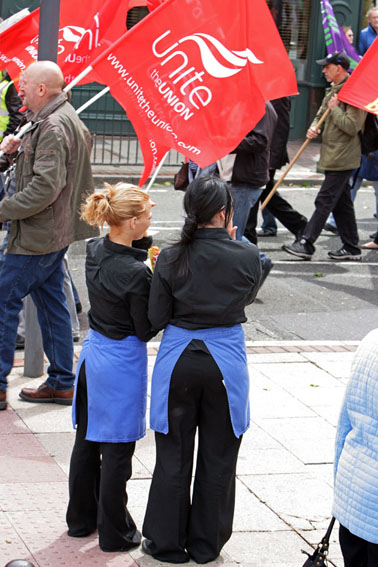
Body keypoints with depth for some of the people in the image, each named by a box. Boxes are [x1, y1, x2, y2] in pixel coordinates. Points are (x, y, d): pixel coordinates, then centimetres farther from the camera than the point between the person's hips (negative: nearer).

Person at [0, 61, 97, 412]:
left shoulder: (52, 127, -19)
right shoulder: (66, 118, 14)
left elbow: (44, 188, -26)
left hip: (38, 235, -11)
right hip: (56, 231, 11)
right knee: (50, 300, 15)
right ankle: (61, 383, 21)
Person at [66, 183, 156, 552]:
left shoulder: (94, 251, -3)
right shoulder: (136, 274, -25)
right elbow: (146, 329, -17)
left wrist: (141, 242, 1)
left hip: (92, 352, 8)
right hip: (122, 360, -8)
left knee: (86, 440, 19)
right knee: (117, 449, 4)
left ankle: (81, 519, 33)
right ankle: (114, 533, 16)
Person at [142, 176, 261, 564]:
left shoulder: (171, 259, -10)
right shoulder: (247, 256, -11)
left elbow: (156, 318, -6)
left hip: (178, 359, 0)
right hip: (225, 361, 0)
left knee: (173, 455, 13)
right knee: (218, 457, 13)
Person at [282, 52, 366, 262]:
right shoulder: (333, 90, 15)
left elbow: (352, 126, -22)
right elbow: (321, 115, 22)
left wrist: (335, 109, -15)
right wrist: (315, 127, 1)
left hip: (342, 158, -10)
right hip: (333, 157, 10)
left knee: (324, 201, -9)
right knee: (341, 203, 12)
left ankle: (306, 244, -9)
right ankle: (351, 248, 18)